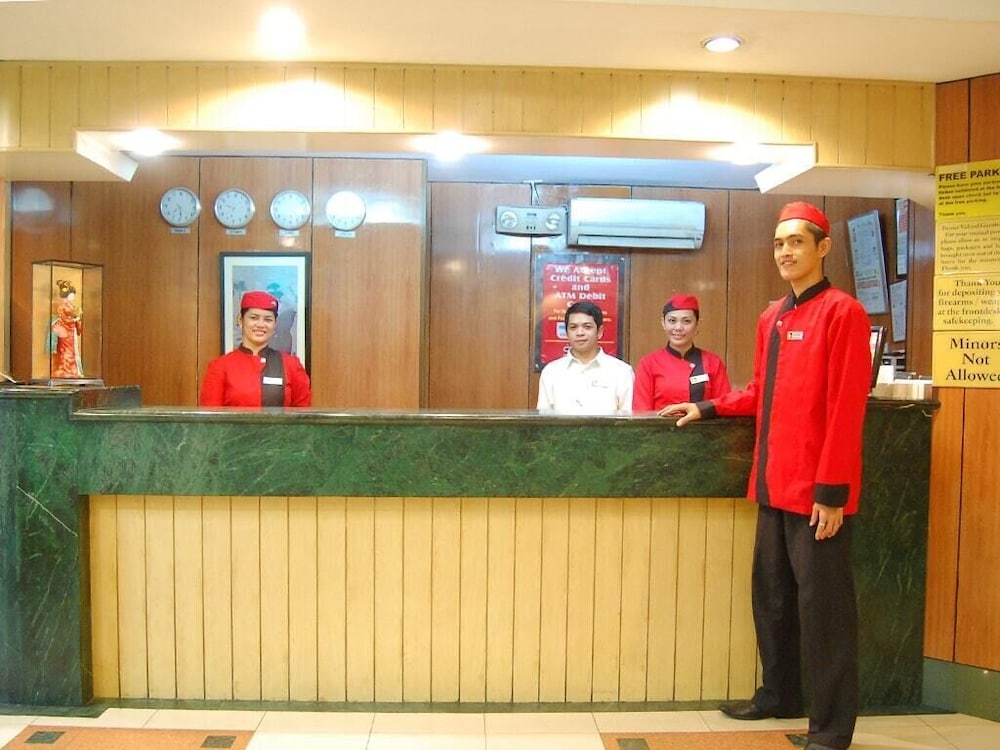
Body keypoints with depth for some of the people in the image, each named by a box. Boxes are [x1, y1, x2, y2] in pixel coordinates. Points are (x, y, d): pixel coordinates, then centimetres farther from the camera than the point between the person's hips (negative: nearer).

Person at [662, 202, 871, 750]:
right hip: (773, 486, 8)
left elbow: (846, 408, -15)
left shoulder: (843, 313, -9)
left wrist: (832, 490, -18)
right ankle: (778, 695, 35)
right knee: (771, 595, 17)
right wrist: (708, 408, 16)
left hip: (817, 492, -8)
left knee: (822, 605, 1)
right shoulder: (770, 319, 14)